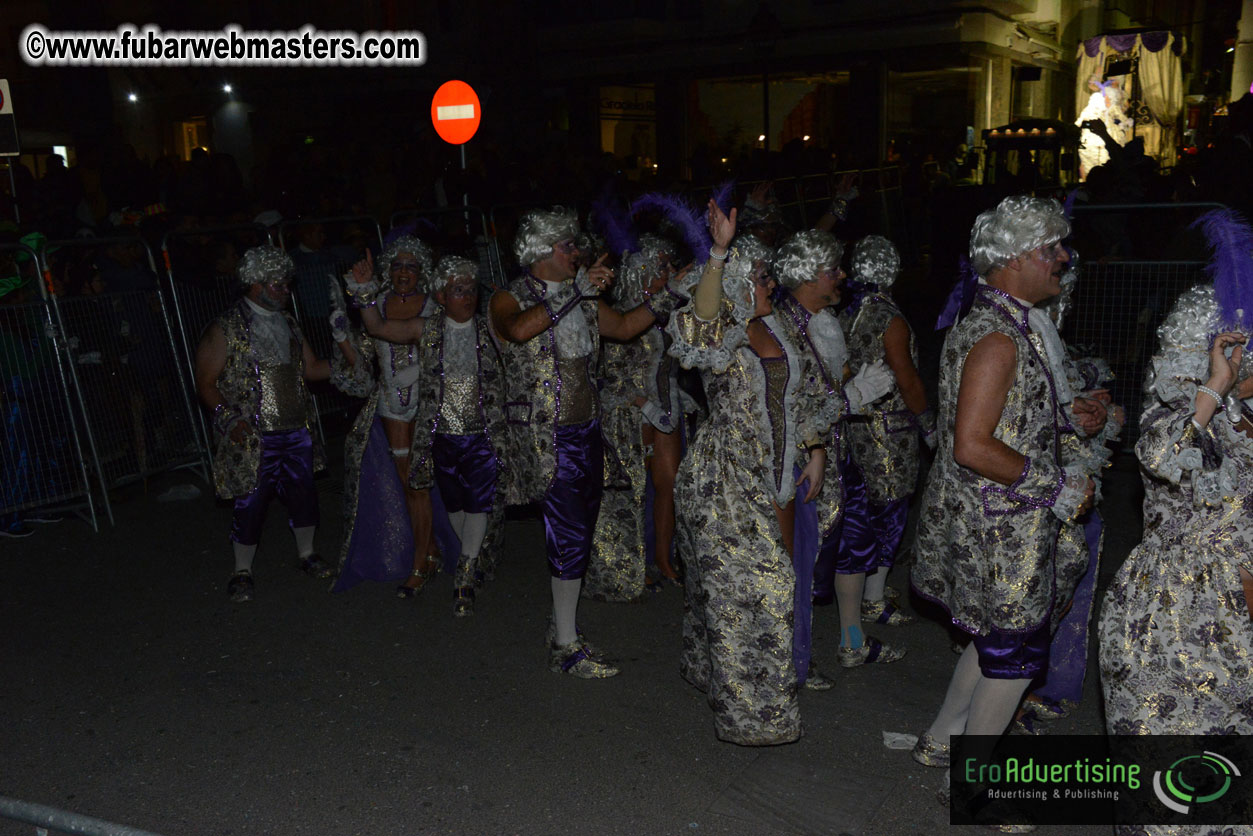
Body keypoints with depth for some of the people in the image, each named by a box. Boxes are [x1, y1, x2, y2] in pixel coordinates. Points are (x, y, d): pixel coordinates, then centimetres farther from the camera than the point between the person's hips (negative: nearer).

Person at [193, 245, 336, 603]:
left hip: (296, 432, 6)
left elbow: (310, 367, 16)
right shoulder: (226, 330, -9)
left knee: (303, 492, 12)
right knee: (251, 503, 1)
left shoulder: (287, 323, 11)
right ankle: (242, 571, 19)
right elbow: (206, 383, -7)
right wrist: (229, 419, -20)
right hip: (253, 436, -5)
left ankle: (307, 554, 32)